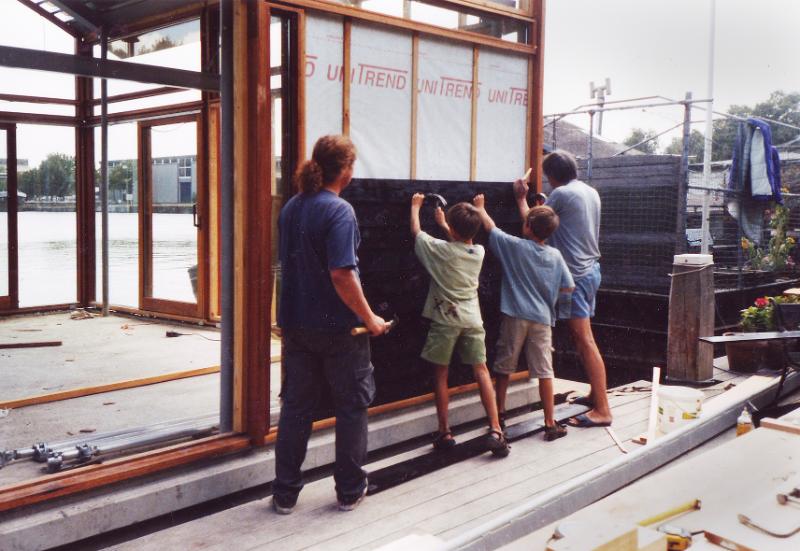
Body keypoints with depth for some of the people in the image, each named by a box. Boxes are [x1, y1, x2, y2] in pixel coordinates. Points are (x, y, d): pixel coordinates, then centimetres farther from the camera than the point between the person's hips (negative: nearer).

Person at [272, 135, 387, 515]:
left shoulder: (290, 208, 7)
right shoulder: (339, 211, -17)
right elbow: (342, 274, -24)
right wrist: (370, 319, -15)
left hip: (295, 324, 7)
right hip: (338, 327, -6)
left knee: (296, 407, 13)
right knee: (352, 406, 10)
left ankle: (285, 494, 19)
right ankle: (350, 491, 20)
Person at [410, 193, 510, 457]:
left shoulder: (440, 250, -10)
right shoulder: (478, 252, 2)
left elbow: (416, 232, 8)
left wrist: (415, 206, 24)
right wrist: (444, 224, 37)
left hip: (445, 319, -3)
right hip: (471, 319, 3)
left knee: (440, 374, 6)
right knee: (481, 371, 3)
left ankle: (444, 433, 8)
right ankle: (495, 430, -4)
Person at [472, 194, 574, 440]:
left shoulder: (515, 246, -7)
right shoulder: (555, 256, 1)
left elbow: (491, 228, 5)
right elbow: (568, 289, 2)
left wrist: (480, 207, 21)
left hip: (515, 317, -2)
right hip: (542, 319, 2)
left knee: (504, 367, 13)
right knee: (544, 372, 3)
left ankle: (499, 414, 23)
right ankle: (550, 424, 6)